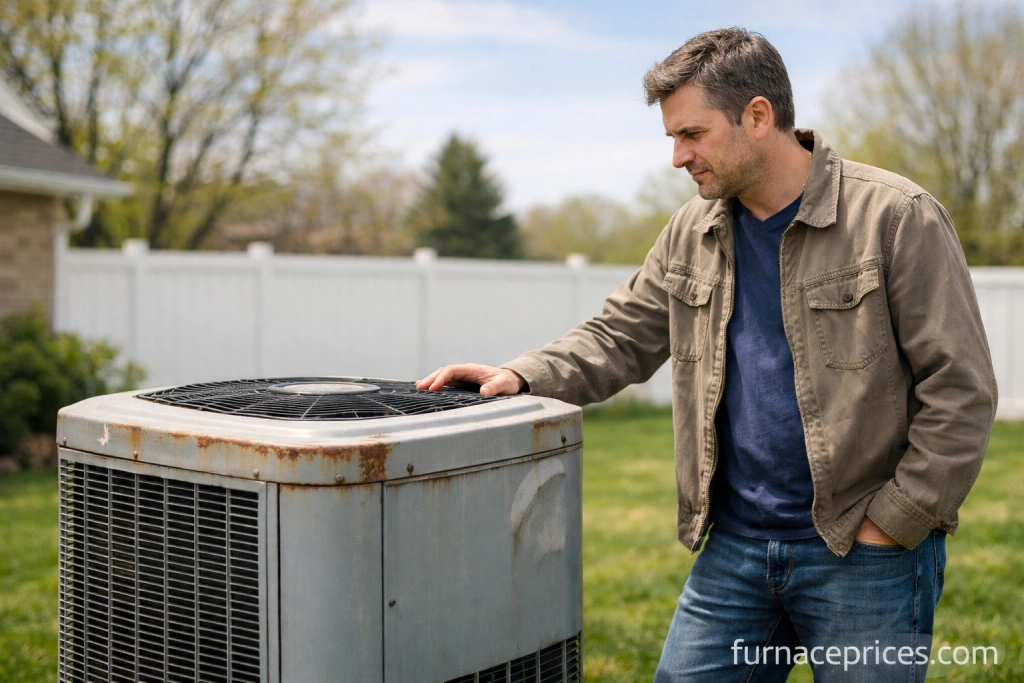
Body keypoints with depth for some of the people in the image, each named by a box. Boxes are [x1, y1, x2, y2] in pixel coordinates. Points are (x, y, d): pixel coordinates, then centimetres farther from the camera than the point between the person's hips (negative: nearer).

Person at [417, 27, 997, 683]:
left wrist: (891, 525, -11)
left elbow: (958, 391, -10)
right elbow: (620, 338, 11)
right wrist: (522, 376, -6)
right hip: (733, 550, 5)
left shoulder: (896, 217, -10)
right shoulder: (693, 232, 8)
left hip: (864, 558, -4)